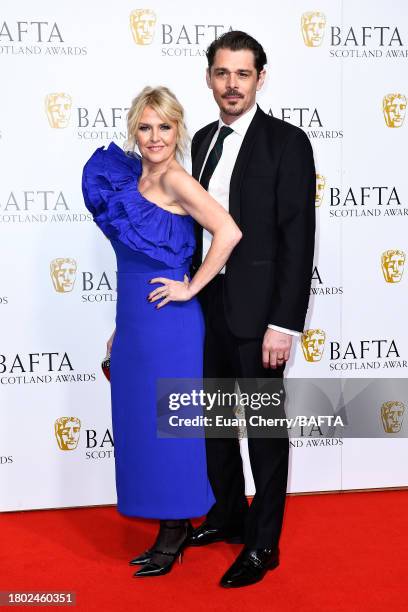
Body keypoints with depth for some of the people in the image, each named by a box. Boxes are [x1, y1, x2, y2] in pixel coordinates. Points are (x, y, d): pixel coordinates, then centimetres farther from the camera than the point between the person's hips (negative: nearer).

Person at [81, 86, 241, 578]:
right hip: (136, 321, 8)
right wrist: (123, 325, 17)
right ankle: (172, 526, 29)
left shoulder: (175, 179, -12)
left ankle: (174, 535, 19)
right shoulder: (135, 179, 12)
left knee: (166, 425, 2)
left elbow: (228, 232, -25)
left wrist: (190, 288, -17)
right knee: (142, 422, 14)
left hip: (168, 324, -8)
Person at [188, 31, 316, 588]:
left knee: (266, 427, 5)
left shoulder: (287, 143, -10)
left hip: (257, 310, -7)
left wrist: (284, 324, -18)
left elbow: (298, 240, -14)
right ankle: (228, 515, 37)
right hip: (207, 305, 7)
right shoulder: (203, 140, 10)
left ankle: (263, 544, 20)